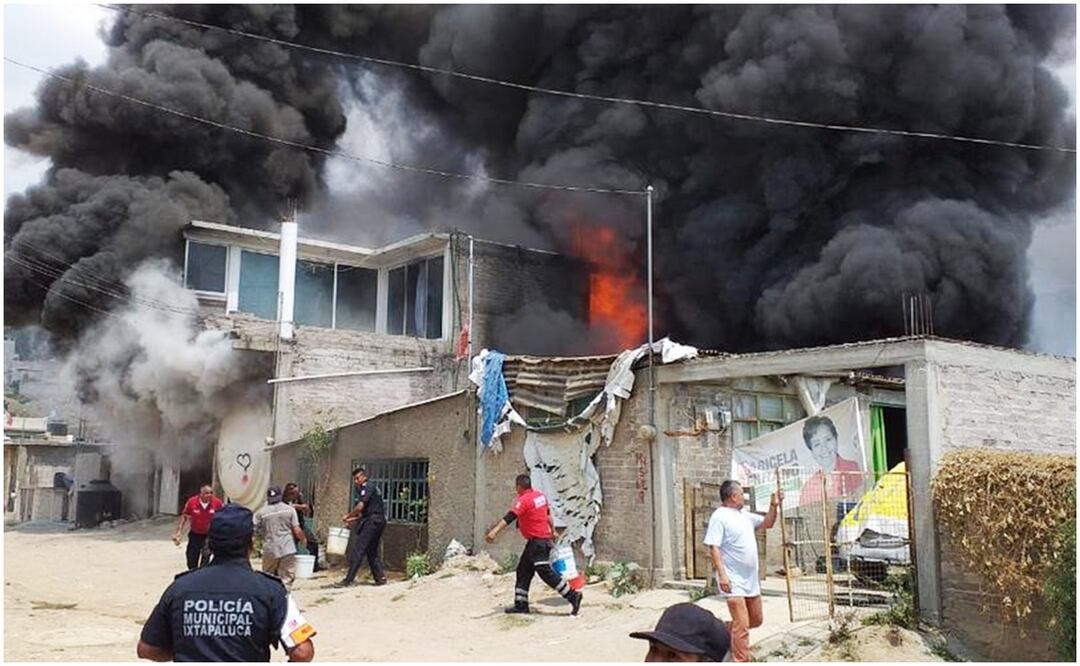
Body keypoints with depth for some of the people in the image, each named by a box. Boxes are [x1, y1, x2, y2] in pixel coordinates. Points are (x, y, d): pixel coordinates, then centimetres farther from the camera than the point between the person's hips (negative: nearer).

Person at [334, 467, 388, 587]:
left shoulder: (368, 487, -6)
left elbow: (360, 507, -15)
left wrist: (347, 516, -3)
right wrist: (352, 520, 15)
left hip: (372, 522, -10)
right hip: (378, 522, 10)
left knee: (357, 550, -10)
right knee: (372, 551, 15)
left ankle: (348, 580, -11)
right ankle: (380, 578, 13)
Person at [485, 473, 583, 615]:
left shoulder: (523, 500, -17)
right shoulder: (540, 495, 10)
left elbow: (509, 517, -30)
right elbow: (548, 514, 23)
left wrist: (495, 531, -38)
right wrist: (553, 531, 36)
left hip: (537, 541, -10)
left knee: (545, 572, -9)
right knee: (523, 570, 13)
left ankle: (573, 596, -7)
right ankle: (521, 604, 15)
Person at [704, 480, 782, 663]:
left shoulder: (745, 515, 13)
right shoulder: (719, 516, -14)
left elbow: (767, 524, 22)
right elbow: (713, 547, -18)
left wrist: (773, 506, 5)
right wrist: (722, 574, -25)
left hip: (750, 579, 9)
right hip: (733, 580, -9)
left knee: (756, 620, 17)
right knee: (742, 626, -10)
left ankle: (725, 632, 36)